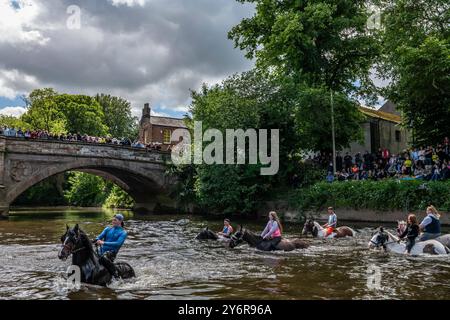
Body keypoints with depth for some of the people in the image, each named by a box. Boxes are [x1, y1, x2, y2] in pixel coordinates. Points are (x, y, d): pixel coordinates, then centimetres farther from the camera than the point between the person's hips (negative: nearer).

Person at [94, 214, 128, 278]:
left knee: (103, 258, -35)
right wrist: (98, 240, -20)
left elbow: (118, 243, -15)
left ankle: (115, 274, -26)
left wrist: (104, 243, -23)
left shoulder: (123, 233, -1)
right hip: (102, 251, 6)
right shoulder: (108, 229, 16)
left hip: (112, 252, -6)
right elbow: (100, 236, 5)